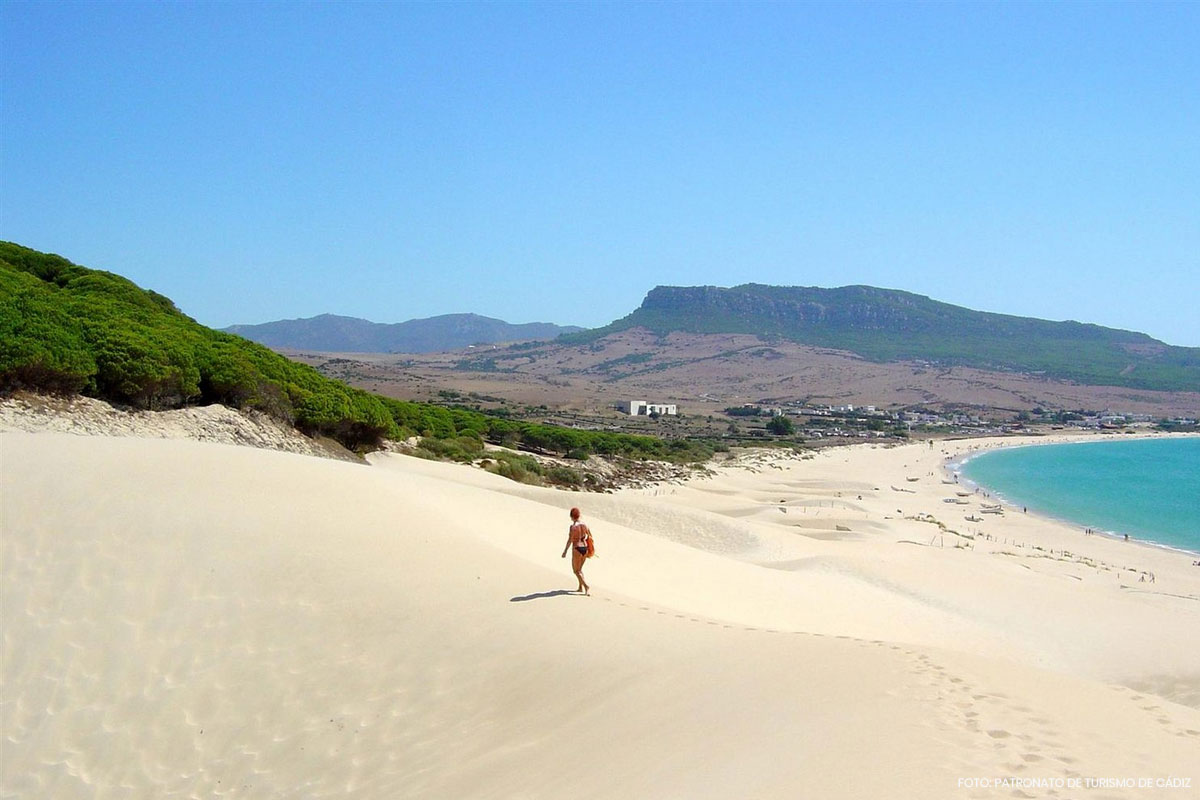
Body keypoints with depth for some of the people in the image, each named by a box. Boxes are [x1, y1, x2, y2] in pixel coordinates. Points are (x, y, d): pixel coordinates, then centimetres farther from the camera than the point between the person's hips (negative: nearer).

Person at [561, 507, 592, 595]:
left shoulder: (573, 526, -15)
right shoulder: (584, 525, 4)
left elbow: (570, 540, -18)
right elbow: (590, 536, 13)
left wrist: (565, 551, -11)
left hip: (577, 549, -6)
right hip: (585, 548, 6)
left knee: (576, 571, 4)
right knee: (579, 568, 24)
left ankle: (586, 586, -12)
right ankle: (581, 587, 24)